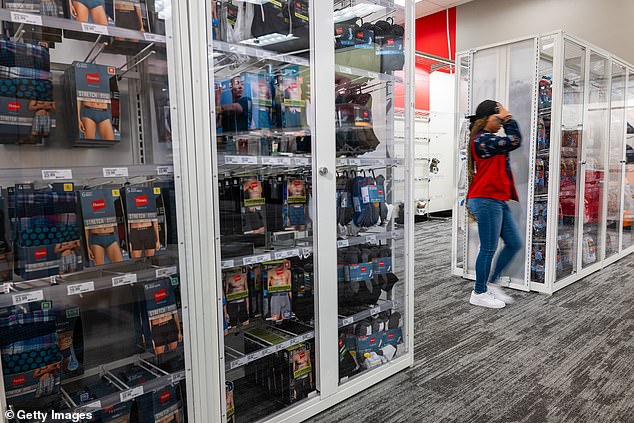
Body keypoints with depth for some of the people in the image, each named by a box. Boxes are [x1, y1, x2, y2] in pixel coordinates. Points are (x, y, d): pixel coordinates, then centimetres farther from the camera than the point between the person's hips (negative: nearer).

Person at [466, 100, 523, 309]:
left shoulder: (488, 139, 18)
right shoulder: (482, 139, -13)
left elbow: (511, 141, 24)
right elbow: (515, 141, -16)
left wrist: (506, 120, 14)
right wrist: (508, 118, -3)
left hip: (498, 201, 10)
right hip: (486, 201, -10)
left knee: (514, 244, 12)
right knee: (489, 249, -2)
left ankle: (490, 284, 23)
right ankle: (479, 293, 11)